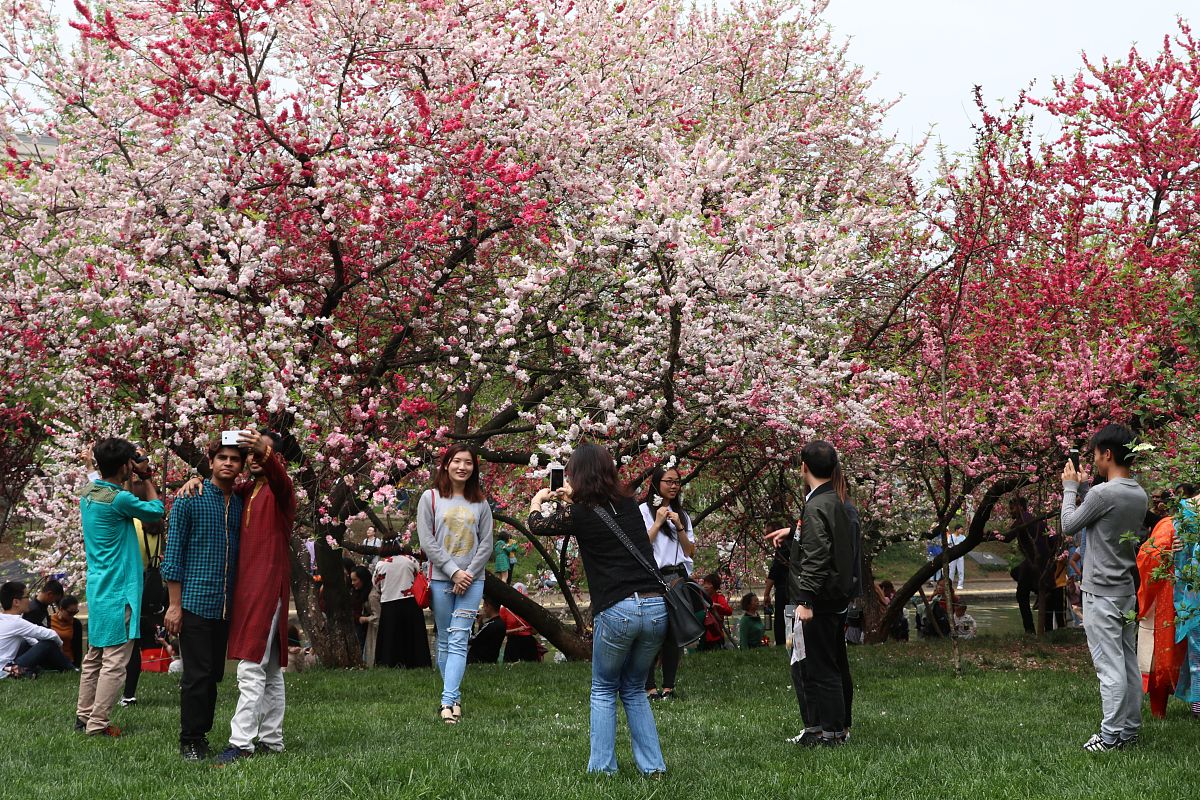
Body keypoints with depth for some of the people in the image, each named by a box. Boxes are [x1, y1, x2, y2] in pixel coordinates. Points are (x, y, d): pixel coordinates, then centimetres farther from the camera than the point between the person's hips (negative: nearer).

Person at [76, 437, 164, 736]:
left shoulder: (89, 492, 8)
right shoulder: (118, 499, -19)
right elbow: (156, 510, -4)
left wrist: (136, 483, 11)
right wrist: (145, 479, 6)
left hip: (97, 588, 9)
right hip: (118, 591, -9)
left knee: (94, 655, 17)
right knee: (115, 662, -5)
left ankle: (84, 716, 23)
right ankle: (97, 724, -4)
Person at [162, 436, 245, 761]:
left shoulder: (240, 504, 12)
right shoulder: (190, 499, -4)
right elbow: (173, 554, -5)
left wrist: (239, 602, 9)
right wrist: (175, 604, -9)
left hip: (226, 607, 6)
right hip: (195, 602, -5)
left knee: (214, 675, 9)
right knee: (197, 675, -4)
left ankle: (202, 735, 18)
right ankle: (189, 741, 5)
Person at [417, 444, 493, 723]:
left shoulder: (480, 503, 9)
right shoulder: (430, 498, 2)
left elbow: (486, 544, 6)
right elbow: (427, 541, -4)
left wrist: (469, 573, -8)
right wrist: (454, 571, -10)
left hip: (472, 580, 0)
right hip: (441, 579, 0)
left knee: (459, 641, -10)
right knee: (445, 641, 5)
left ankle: (448, 701, -17)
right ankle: (456, 698, 13)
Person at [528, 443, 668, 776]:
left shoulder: (581, 514, -3)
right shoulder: (629, 504, 10)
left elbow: (537, 524, 16)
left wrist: (538, 500, 36)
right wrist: (569, 499, 42)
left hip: (617, 611, -4)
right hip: (656, 607, 4)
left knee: (604, 691, 17)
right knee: (634, 690, 21)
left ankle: (602, 766, 10)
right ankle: (652, 765, 14)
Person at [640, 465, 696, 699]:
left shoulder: (682, 514, 18)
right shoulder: (644, 510, 2)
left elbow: (691, 551, 12)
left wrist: (679, 527, -1)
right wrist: (658, 522, -8)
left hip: (679, 577, 5)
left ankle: (669, 686, 7)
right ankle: (649, 686, -8)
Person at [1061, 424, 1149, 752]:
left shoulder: (1102, 493, -19)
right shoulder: (1140, 496, 7)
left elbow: (1069, 526, -7)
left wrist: (1070, 487, 6)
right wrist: (1082, 488, 16)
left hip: (1101, 592, -8)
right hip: (1127, 590, 8)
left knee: (1109, 665, -6)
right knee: (1128, 662, 11)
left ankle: (1111, 736, -3)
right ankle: (1130, 729, 16)